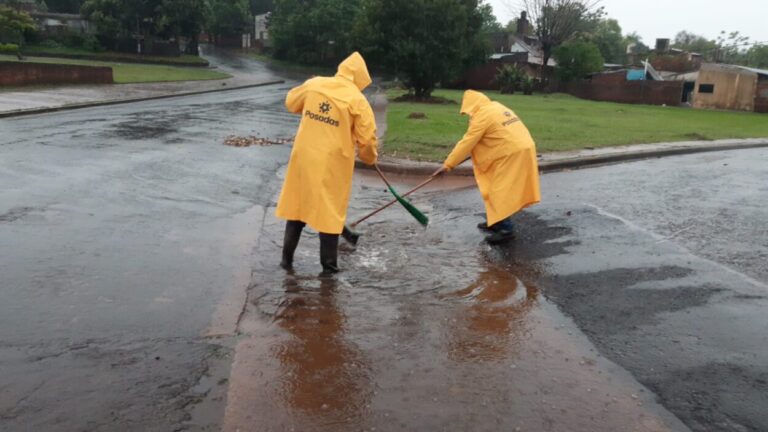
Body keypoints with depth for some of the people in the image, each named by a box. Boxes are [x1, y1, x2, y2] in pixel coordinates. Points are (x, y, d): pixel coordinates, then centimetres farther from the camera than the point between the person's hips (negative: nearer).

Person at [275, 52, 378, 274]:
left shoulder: (314, 84, 2)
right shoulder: (357, 99, -9)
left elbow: (291, 103, 17)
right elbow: (367, 137, -7)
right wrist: (369, 158, 12)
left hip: (304, 157, 4)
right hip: (333, 163, -4)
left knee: (297, 205, 16)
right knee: (330, 212, 7)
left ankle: (287, 259, 23)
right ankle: (329, 265, 13)